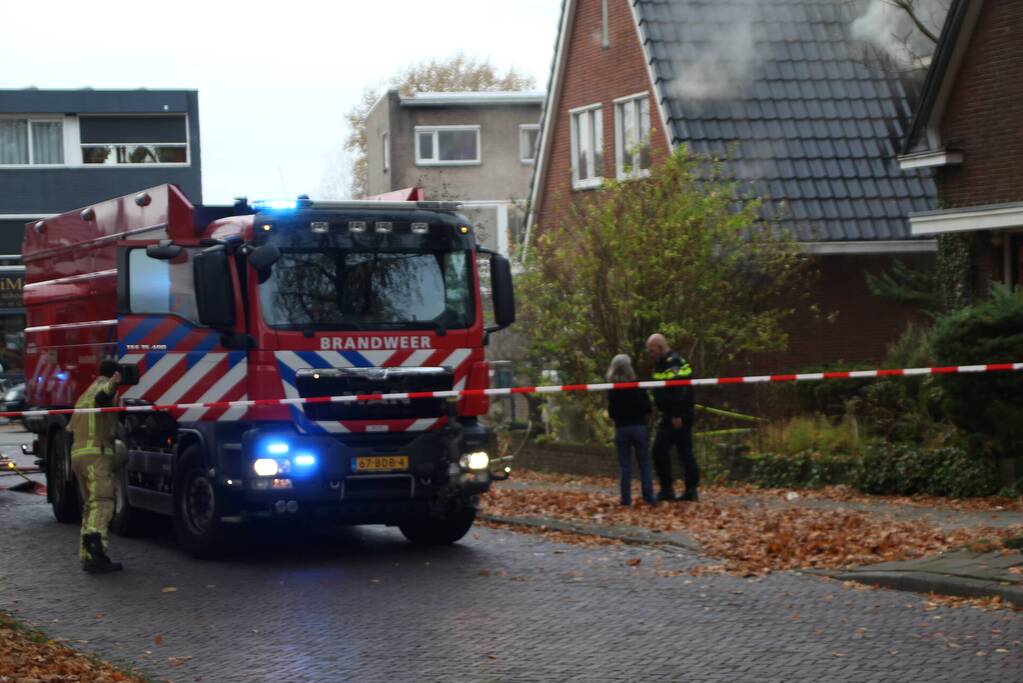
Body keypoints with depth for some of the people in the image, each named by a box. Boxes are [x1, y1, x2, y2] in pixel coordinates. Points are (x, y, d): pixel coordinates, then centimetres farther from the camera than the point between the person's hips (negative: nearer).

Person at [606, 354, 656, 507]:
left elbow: (611, 412, 0)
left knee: (625, 465, 5)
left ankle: (626, 499, 1)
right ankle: (649, 497, -1)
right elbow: (647, 408, -6)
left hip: (621, 428, 1)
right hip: (638, 426, -1)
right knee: (644, 464, 5)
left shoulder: (612, 390, -3)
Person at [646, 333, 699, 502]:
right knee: (685, 451, 10)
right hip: (680, 416, 11)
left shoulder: (672, 364, -15)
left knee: (660, 450, -8)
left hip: (675, 417, -11)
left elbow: (679, 391, -23)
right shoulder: (664, 363, 19)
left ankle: (667, 489, -6)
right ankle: (691, 489, 12)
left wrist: (676, 415, -25)